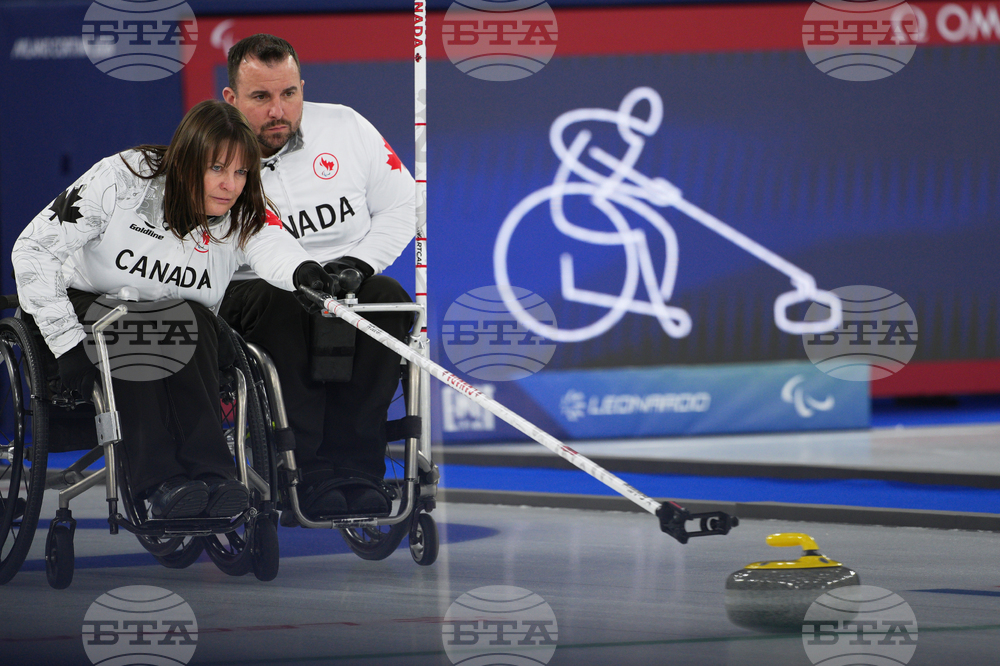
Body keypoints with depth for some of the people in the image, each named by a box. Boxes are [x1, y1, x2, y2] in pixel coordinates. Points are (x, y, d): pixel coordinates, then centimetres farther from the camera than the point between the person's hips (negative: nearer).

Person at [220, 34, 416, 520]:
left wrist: (358, 264, -8)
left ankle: (354, 467, -31)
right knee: (275, 304, -37)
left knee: (385, 298, -31)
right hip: (252, 294, -2)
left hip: (349, 284, 2)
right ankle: (305, 475, -38)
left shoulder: (347, 129, 5)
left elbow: (401, 207, 11)